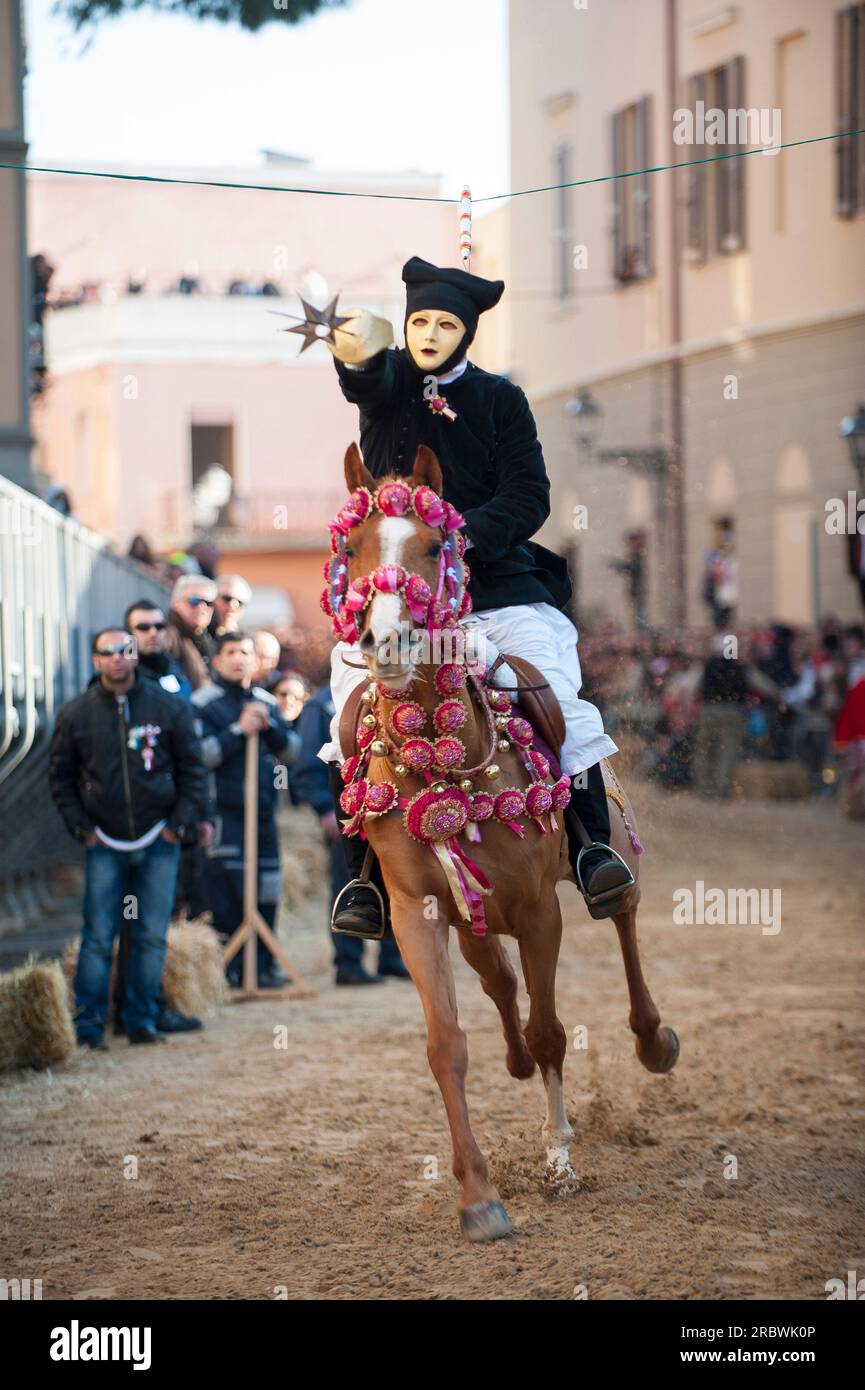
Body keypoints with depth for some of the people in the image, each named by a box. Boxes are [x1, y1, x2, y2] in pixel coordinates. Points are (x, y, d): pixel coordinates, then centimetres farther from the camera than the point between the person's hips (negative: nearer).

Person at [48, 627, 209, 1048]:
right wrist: (81, 827, 1)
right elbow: (60, 777, 10)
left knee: (153, 936, 2)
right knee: (98, 937, -4)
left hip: (159, 840, 1)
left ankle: (142, 1021, 11)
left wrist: (179, 824, -2)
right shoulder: (75, 714, 2)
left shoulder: (169, 708, 1)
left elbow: (193, 770, 6)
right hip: (104, 844, -1)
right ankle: (88, 1026, 2)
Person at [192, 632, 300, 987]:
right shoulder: (203, 702, -3)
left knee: (267, 891, 8)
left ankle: (264, 962, 17)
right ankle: (232, 968, -3)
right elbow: (200, 754, -14)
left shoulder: (266, 702, 16)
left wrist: (270, 726, -4)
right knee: (225, 894, -8)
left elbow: (291, 751, 13)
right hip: (223, 813, -6)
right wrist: (239, 731, -15)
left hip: (263, 811, 6)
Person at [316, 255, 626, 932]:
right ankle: (365, 874, -3)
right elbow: (369, 377, -19)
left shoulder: (500, 399, 7)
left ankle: (591, 846, -9)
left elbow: (528, 499, -1)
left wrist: (462, 536, -19)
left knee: (555, 693, -16)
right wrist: (355, 349, -45)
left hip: (494, 580, 0)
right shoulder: (387, 383, 7)